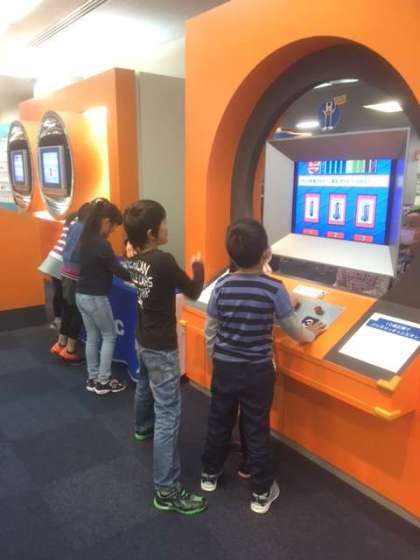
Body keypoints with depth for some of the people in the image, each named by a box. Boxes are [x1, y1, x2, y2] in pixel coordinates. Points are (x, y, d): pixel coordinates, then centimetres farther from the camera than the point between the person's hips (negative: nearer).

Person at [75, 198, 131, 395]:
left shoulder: (86, 239, 6)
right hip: (95, 298, -8)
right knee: (109, 336, 7)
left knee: (92, 337, 17)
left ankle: (93, 378, 26)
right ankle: (103, 381, 12)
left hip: (81, 295, 8)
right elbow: (117, 270, -20)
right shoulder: (101, 244, -21)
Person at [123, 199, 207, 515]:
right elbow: (193, 292, -14)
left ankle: (143, 429, 62)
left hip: (143, 341, 9)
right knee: (168, 415, -4)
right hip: (161, 348, -9)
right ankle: (167, 491, 3)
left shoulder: (135, 260, -2)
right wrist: (198, 266, 1)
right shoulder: (163, 260, -27)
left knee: (145, 388, 34)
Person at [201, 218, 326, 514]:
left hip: (224, 367, 3)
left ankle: (210, 474, 41)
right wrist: (311, 334, 16)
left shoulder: (222, 286, -9)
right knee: (257, 429, 11)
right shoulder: (274, 289, -18)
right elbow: (294, 330, -5)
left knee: (219, 422, 20)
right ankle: (261, 493, 28)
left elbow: (210, 331, 0)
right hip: (258, 371, -2)